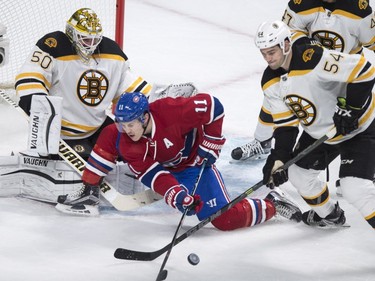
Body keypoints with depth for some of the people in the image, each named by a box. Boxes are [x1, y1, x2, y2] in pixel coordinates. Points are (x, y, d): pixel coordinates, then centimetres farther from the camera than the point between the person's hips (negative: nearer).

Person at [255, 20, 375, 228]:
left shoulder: (314, 59, -33)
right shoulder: (270, 82, -8)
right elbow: (285, 123, -3)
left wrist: (349, 109, -27)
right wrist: (278, 158, -14)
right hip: (319, 131, 8)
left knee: (355, 188, -20)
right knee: (298, 172, 16)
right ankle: (329, 215, 41)